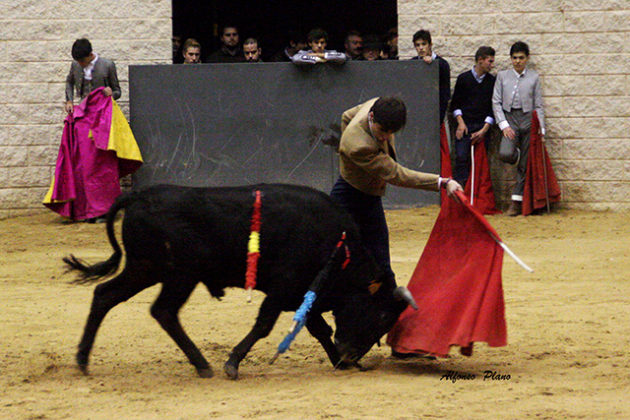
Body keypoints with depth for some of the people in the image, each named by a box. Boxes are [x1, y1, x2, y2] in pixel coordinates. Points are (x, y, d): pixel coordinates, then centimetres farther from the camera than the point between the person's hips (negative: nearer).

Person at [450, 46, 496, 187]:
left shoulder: (492, 81, 7)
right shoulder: (463, 78, 6)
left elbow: (493, 107, 5)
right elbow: (455, 104, 9)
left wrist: (484, 130, -5)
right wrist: (461, 122, -4)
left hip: (483, 126, 1)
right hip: (465, 126, -1)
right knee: (462, 157, -11)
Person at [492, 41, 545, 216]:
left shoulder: (534, 78, 7)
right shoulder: (502, 76, 7)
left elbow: (538, 105, 7)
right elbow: (496, 102, 4)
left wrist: (541, 129, -1)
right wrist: (504, 125, -8)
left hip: (528, 120, 0)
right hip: (509, 118, 0)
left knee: (526, 164, -1)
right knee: (505, 154, -25)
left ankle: (516, 201, 6)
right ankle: (516, 155, 13)